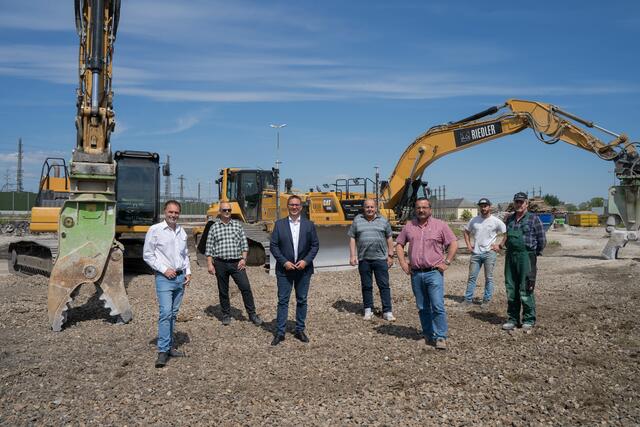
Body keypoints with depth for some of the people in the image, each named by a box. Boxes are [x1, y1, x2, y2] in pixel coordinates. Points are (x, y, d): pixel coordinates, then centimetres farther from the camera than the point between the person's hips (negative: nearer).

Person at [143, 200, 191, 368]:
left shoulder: (182, 231, 11)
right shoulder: (155, 230, -6)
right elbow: (147, 255, -5)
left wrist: (188, 272, 8)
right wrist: (164, 269, -11)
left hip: (180, 277, 6)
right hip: (164, 278, -6)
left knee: (173, 314, 11)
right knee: (165, 313, -13)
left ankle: (170, 346, 19)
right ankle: (162, 351, -10)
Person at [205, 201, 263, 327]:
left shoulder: (238, 225, 6)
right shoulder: (214, 227, 4)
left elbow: (244, 244, 6)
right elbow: (209, 248, 3)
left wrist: (243, 259, -4)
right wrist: (209, 264, -3)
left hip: (237, 263, 0)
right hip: (220, 263, 0)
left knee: (245, 287, -5)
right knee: (223, 291, 9)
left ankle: (252, 314, 6)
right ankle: (226, 315, 23)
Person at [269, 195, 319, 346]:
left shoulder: (309, 225, 3)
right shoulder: (279, 224, 1)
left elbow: (315, 245, 3)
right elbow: (273, 246, -2)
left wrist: (306, 261, -10)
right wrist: (284, 262, -12)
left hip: (303, 269, 1)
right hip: (284, 269, -1)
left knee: (302, 300, 9)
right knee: (283, 301, 1)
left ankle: (300, 330, 21)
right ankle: (280, 332, 8)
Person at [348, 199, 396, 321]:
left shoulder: (383, 221, 7)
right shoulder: (357, 220, 6)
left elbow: (389, 238, 10)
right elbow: (352, 238, 6)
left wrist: (390, 255, 5)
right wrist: (352, 255, -1)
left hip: (380, 258, 0)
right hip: (363, 259, 1)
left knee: (384, 285, 0)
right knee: (366, 286, 9)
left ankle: (387, 312, 5)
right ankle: (368, 310, 19)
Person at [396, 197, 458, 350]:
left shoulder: (440, 225, 1)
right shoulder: (409, 226, 10)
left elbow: (453, 244, 1)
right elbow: (399, 244, 17)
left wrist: (446, 262, -6)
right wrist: (402, 262, 6)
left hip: (434, 273, -4)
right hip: (416, 274, 4)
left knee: (438, 306, -9)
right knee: (422, 307, 11)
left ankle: (440, 337, 1)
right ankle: (429, 335, 24)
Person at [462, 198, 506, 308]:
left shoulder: (496, 221, -5)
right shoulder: (474, 220, 7)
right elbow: (466, 231, 19)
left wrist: (500, 246, -6)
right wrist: (468, 245, 10)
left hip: (489, 253, -3)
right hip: (476, 253, 3)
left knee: (488, 278, 4)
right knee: (472, 276, 5)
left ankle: (486, 300, 14)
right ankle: (468, 299, 12)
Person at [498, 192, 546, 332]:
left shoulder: (534, 219, -3)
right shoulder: (510, 219, 13)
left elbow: (542, 241, 0)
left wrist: (533, 254, 6)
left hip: (526, 257, -5)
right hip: (510, 257, 5)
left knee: (525, 291, -3)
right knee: (511, 290, 9)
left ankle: (528, 320, 11)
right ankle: (513, 319, 19)